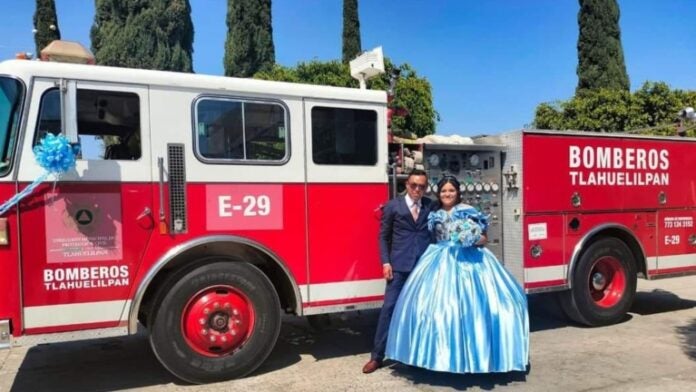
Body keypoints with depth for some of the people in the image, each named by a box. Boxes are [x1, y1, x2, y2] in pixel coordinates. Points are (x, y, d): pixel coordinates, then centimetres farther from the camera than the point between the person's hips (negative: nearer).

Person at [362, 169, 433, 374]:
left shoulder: (432, 206, 9)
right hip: (399, 265, -2)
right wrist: (386, 262, -4)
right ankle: (377, 356, 6)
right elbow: (383, 236, 4)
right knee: (389, 307, -1)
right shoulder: (393, 206, 3)